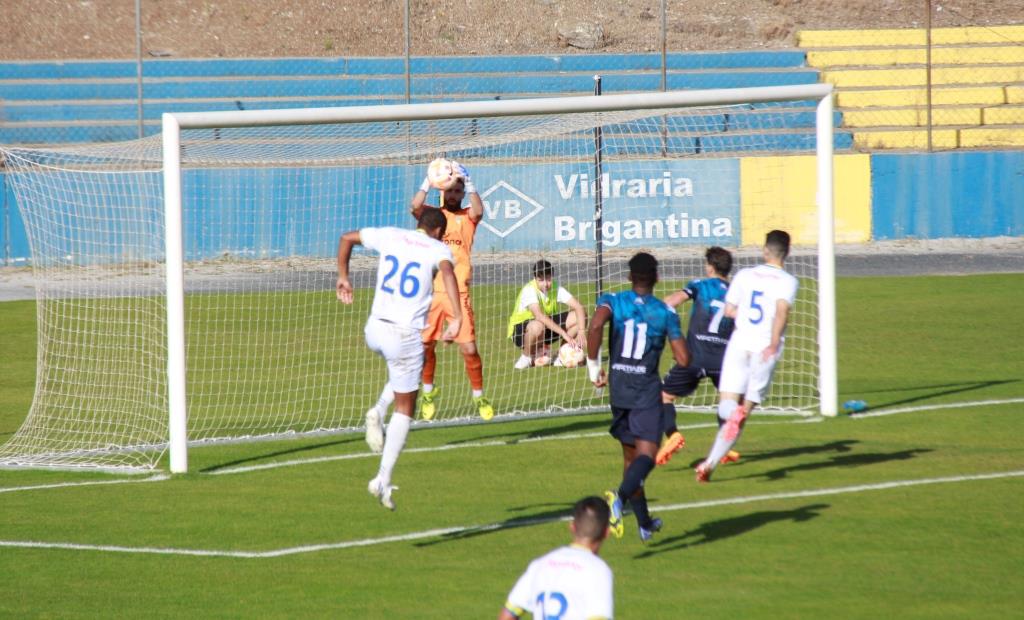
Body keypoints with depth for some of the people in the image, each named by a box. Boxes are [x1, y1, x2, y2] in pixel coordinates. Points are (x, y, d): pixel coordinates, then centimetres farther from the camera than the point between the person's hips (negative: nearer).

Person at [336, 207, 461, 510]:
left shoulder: (390, 236, 10)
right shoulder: (438, 249, -1)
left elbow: (347, 238, 19)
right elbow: (447, 271, -23)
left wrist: (343, 277, 29)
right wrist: (457, 317, -31)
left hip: (375, 329, 4)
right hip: (406, 335, -4)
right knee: (404, 410, 10)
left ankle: (377, 413, 10)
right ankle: (383, 480, 6)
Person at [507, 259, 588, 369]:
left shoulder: (556, 288, -10)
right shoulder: (530, 290, -26)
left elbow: (578, 307, -17)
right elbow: (539, 316, -40)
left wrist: (581, 332, -34)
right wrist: (564, 333, -46)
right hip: (520, 330, -5)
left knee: (578, 318, -13)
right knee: (538, 326, -41)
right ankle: (527, 357, -11)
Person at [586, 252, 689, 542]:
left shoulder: (613, 301, 1)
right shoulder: (665, 312, 0)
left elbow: (596, 325, -21)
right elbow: (683, 360, -3)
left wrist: (593, 365, -10)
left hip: (618, 388, 3)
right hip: (647, 390, -3)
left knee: (630, 455, 17)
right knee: (647, 454, -12)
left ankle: (644, 523, 26)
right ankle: (619, 496, -41)